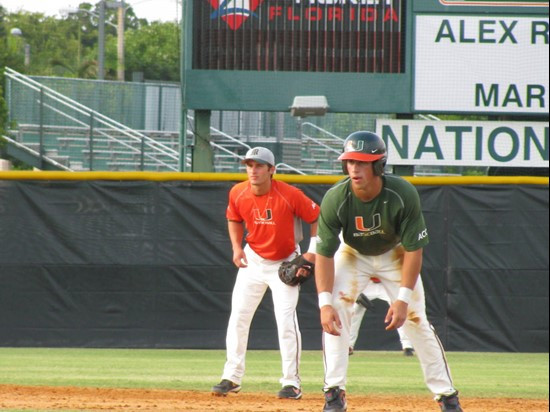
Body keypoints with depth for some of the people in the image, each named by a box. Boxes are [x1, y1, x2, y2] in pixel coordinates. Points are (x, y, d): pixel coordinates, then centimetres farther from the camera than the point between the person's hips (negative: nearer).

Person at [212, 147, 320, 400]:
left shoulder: (290, 195, -23)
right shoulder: (238, 194, -10)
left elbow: (317, 218, -11)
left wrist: (312, 252, -19)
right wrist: (237, 248, -5)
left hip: (285, 263, -4)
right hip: (253, 260, 4)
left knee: (286, 318, -13)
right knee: (238, 317, 0)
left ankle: (291, 383, -6)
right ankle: (232, 377, 9)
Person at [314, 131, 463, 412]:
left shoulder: (404, 195, -32)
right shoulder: (335, 199, -31)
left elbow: (413, 250, -25)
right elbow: (324, 254, -26)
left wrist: (403, 298, -31)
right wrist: (325, 303, -36)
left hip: (395, 255, 0)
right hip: (352, 255, 1)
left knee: (416, 319, -5)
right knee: (335, 312, -19)